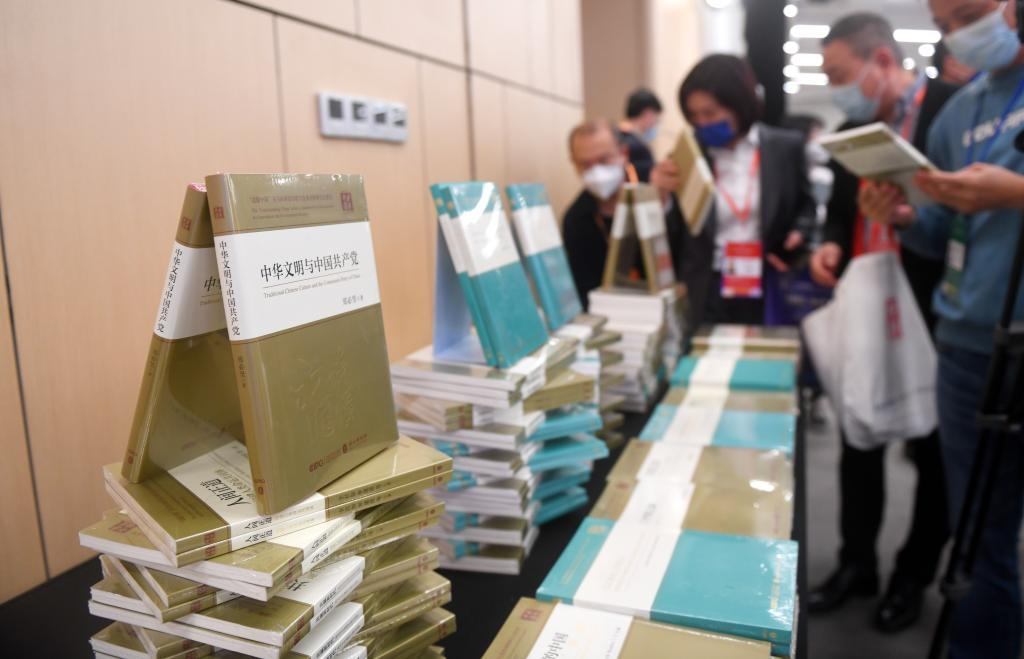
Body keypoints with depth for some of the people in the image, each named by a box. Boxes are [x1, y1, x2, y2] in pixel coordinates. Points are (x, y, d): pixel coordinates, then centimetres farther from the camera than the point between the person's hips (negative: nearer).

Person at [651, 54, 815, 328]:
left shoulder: (786, 146, 2)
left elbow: (805, 205, 14)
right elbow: (672, 233, -1)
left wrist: (798, 235, -6)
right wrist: (662, 195, -19)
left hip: (770, 296, 1)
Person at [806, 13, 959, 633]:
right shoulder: (854, 126, 8)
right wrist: (832, 244, -4)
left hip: (931, 317, -6)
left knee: (931, 448, 11)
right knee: (857, 440, 14)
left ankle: (914, 575, 30)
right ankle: (857, 562, 32)